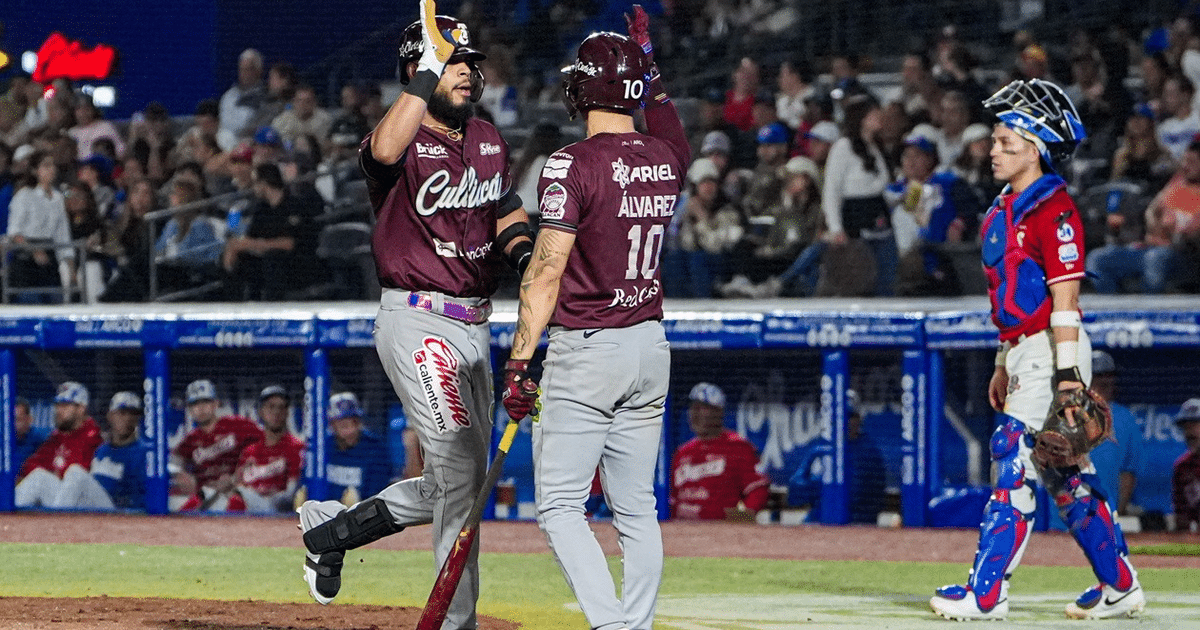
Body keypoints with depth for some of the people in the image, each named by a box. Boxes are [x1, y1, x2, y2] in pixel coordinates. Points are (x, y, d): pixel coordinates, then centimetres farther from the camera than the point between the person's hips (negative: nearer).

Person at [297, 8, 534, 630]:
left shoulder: (487, 140, 10)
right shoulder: (405, 141, -13)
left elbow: (506, 212, 22)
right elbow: (386, 150, -38)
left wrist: (520, 247, 0)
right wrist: (428, 73, -35)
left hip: (474, 327, 8)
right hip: (417, 325, -8)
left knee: (453, 484, 14)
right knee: (462, 467, -15)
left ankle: (332, 528, 31)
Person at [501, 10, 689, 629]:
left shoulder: (574, 164, -14)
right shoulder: (667, 159, 4)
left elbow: (547, 270, -17)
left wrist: (518, 362, -15)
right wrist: (647, 62, 40)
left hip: (584, 351, -6)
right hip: (650, 346, 7)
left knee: (559, 507, -4)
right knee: (635, 508, 10)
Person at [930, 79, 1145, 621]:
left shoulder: (1053, 209, -13)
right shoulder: (1007, 209, 15)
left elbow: (1064, 297, -17)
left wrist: (1068, 375, -21)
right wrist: (1004, 366, 21)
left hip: (1052, 353, -10)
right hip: (1025, 353, 10)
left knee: (1016, 465, -12)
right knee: (1067, 477, 13)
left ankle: (985, 594, -13)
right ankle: (1120, 588, 20)